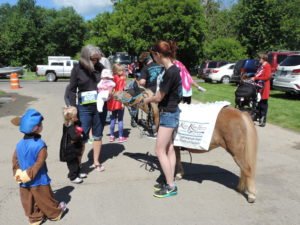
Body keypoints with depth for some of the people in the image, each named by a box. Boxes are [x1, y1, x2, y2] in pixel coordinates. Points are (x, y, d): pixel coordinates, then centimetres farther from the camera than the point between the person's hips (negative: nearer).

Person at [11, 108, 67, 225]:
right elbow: (39, 163, -23)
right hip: (38, 181, -5)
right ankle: (55, 213, 35)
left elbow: (15, 160, 2)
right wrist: (30, 174, -12)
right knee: (45, 199, 14)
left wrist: (17, 173, 7)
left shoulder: (19, 144, -5)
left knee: (29, 201, 18)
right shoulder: (40, 144, -25)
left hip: (24, 181, 5)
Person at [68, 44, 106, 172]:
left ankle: (96, 162, 26)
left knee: (98, 135, 12)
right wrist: (73, 107, -8)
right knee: (82, 136, 2)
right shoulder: (77, 69, -5)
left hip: (100, 106, 3)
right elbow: (72, 89, -2)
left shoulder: (100, 67, 0)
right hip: (84, 107, -2)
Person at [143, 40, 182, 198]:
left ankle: (171, 187, 10)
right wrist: (152, 97, 7)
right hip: (170, 113, 10)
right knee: (169, 149, 15)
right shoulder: (173, 69, 6)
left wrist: (147, 100, 0)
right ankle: (170, 182, 27)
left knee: (160, 151, -1)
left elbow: (159, 97, -18)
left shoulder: (170, 73, -24)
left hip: (168, 114, -10)